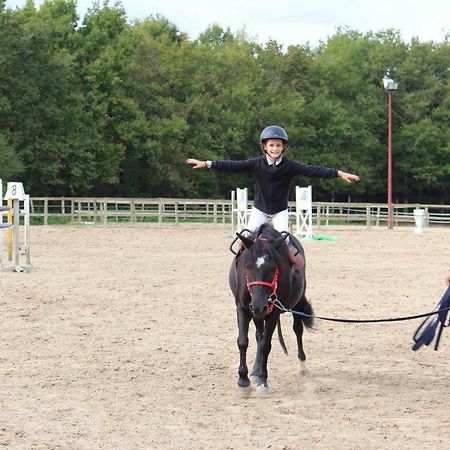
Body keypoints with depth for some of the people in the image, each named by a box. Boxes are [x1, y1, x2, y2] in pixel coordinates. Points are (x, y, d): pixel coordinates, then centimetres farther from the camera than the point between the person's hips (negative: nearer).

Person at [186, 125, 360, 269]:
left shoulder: (290, 166, -14)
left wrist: (339, 173, -28)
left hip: (280, 211, -1)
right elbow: (233, 166, -14)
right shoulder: (256, 164, -12)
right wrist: (207, 164, -19)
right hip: (259, 209, 1)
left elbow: (313, 171, -20)